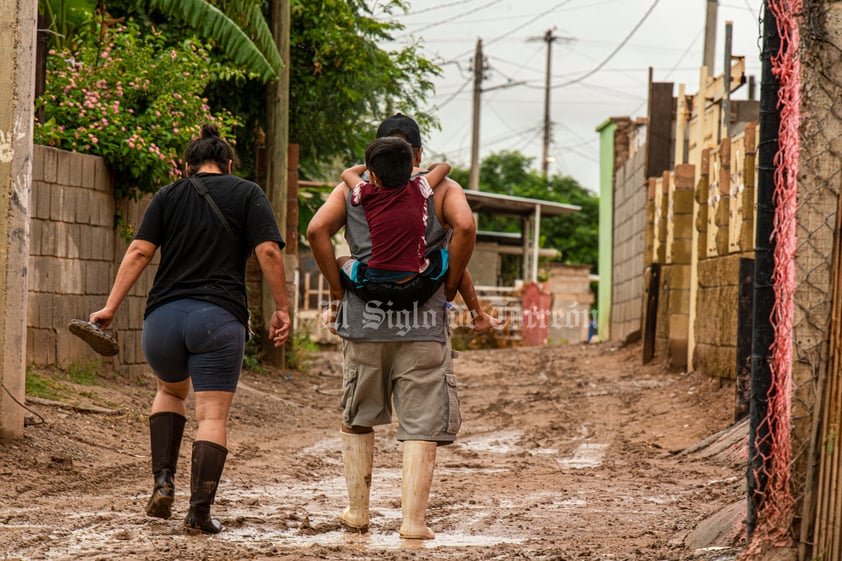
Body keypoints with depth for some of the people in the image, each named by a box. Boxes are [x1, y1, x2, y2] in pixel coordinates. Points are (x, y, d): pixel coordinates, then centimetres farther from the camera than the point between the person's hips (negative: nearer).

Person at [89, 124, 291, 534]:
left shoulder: (168, 196, 13)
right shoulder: (247, 194, 8)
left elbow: (139, 251, 2)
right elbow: (268, 251, -3)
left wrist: (111, 307, 0)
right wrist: (281, 309, 2)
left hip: (163, 316, 3)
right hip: (219, 317, -3)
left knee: (171, 391, 28)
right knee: (213, 415, 0)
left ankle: (163, 482, 14)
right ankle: (200, 511, -10)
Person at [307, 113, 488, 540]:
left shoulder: (352, 187, 13)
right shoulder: (442, 188, 8)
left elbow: (316, 230, -3)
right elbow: (465, 226, -12)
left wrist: (337, 289, 3)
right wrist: (450, 285, -3)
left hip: (364, 319, 2)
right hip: (423, 324, -2)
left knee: (356, 420, 19)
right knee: (422, 426, 2)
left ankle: (357, 511, 21)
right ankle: (413, 520, -4)